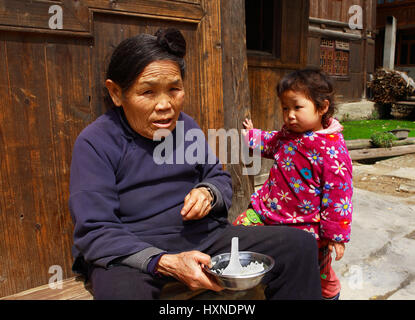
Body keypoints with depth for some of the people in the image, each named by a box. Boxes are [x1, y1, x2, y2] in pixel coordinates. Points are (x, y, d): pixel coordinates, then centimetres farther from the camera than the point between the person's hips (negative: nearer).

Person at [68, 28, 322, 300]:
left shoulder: (186, 125, 10)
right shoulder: (94, 143, -7)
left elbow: (220, 177, 22)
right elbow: (95, 232, -13)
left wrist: (209, 192, -5)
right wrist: (166, 263, -27)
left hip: (201, 236, 5)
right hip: (130, 251, -4)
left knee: (300, 244, -7)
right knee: (122, 290, -42)